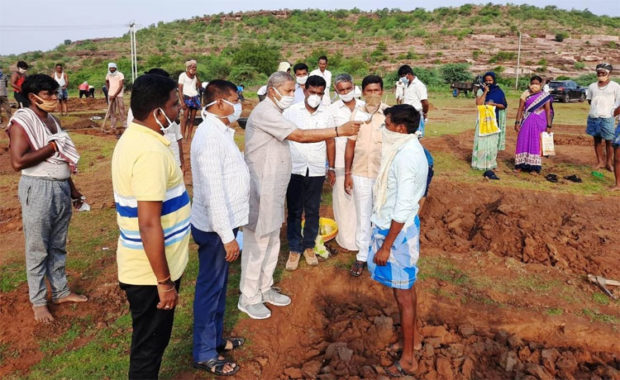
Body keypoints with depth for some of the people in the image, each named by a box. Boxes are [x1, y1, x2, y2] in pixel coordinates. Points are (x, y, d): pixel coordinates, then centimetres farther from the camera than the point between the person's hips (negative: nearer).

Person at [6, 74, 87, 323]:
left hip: (61, 188, 7)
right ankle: (38, 301, 18)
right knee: (37, 250, 5)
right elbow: (18, 162, -22)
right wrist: (52, 146, -15)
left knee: (58, 246, 17)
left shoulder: (53, 121, 12)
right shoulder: (21, 122, -11)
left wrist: (73, 189, 17)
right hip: (38, 190, -7)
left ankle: (61, 292, 30)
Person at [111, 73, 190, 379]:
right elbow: (149, 225, -28)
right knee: (149, 346, 11)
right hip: (151, 271, -9)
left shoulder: (131, 138, 6)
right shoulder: (150, 152, -26)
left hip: (139, 265, 9)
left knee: (148, 342, 25)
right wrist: (164, 282, -21)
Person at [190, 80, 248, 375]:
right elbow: (213, 193, -26)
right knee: (210, 289, 5)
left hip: (223, 222, 10)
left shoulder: (220, 130, 8)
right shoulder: (210, 136, -23)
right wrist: (227, 236, -23)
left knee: (219, 285, 21)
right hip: (215, 227, -9)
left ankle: (215, 338, 38)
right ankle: (205, 354, 21)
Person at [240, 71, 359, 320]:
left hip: (273, 189, 10)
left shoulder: (273, 112, 15)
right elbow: (300, 136, -26)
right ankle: (249, 298, 15)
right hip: (261, 190, -10)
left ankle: (264, 288, 32)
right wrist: (339, 131, -25)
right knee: (257, 243, 0)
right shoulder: (264, 113, -19)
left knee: (272, 241, 18)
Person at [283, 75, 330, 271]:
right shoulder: (291, 111, -4)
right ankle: (294, 249, 21)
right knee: (294, 211, 8)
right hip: (294, 169, -2)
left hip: (316, 171, 2)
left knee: (312, 211, 12)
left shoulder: (326, 115, 3)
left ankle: (309, 246, 28)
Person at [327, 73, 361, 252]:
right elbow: (330, 140, -3)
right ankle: (347, 239, 24)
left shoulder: (364, 107, 2)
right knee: (343, 200, 8)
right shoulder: (333, 110, -4)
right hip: (341, 162, -1)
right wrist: (331, 168, -4)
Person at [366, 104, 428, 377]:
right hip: (405, 225, 10)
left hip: (397, 229, -10)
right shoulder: (411, 147, 5)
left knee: (402, 292, 3)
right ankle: (412, 334, 44)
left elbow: (403, 208, -27)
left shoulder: (405, 157, -25)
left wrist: (386, 245, -22)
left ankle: (408, 358, 18)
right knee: (408, 286, 24)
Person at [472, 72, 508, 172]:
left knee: (492, 141, 4)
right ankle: (480, 163, 4)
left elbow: (504, 106, 3)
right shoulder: (481, 91, 2)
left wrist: (494, 104, -12)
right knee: (482, 140, -2)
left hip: (494, 120, 1)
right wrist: (485, 92, -14)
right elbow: (478, 103, -13)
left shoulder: (499, 92, 5)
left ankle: (490, 163, 13)